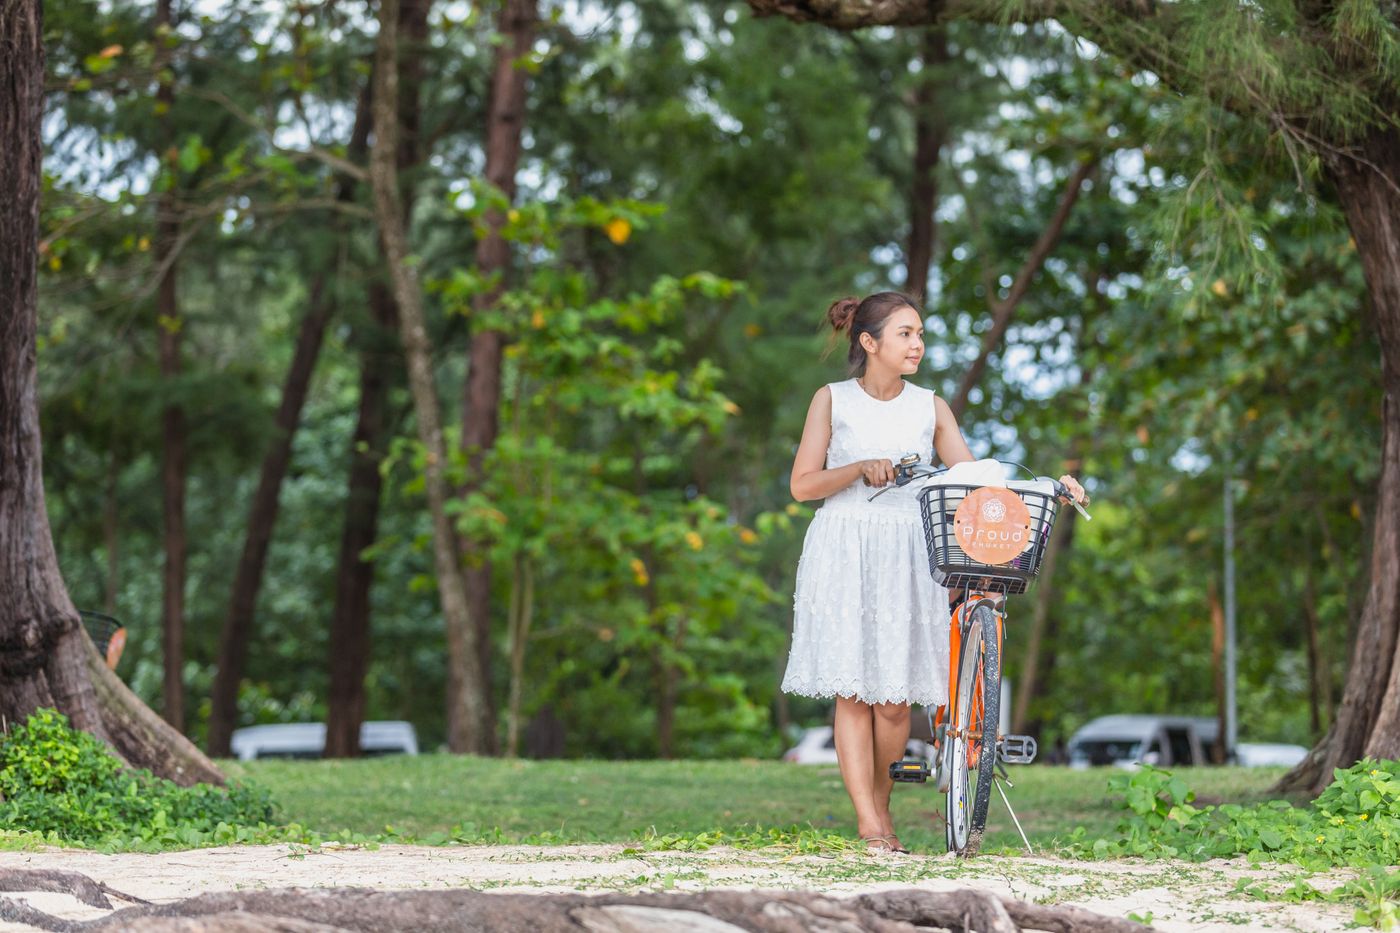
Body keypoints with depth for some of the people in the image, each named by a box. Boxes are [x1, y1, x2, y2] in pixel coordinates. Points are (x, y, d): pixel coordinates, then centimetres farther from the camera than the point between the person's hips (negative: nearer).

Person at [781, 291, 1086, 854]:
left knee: (895, 697, -3)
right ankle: (868, 825, -6)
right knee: (852, 691, -7)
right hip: (843, 555, -2)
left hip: (907, 559, 2)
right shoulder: (833, 400, 4)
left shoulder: (930, 408, 9)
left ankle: (881, 806, 17)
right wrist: (862, 468, -15)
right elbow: (803, 485, 0)